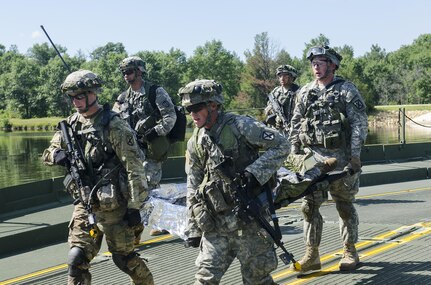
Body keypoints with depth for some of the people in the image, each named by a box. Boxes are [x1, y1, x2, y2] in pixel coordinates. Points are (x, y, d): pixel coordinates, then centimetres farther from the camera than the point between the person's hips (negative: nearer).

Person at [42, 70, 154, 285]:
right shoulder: (71, 124, 5)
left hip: (113, 206, -5)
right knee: (77, 259, 3)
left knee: (123, 257, 7)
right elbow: (48, 152, 17)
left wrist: (134, 206, -16)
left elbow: (134, 167, -15)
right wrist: (57, 155, -9)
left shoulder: (113, 126, -14)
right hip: (84, 205, 6)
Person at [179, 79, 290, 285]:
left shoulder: (240, 126, -10)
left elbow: (281, 146, -10)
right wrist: (192, 229, 11)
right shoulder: (195, 142, 8)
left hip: (249, 221, -5)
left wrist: (256, 172, -21)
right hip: (215, 225, 5)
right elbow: (193, 189, 13)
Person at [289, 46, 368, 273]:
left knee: (344, 205, 5)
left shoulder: (346, 90, -2)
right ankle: (312, 255, 5)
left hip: (340, 156, -4)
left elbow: (360, 123, -6)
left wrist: (355, 154, -13)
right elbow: (296, 123, 16)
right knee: (309, 205, -1)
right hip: (312, 155, 4)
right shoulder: (305, 92, 11)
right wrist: (294, 151, 9)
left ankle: (350, 253, 17)